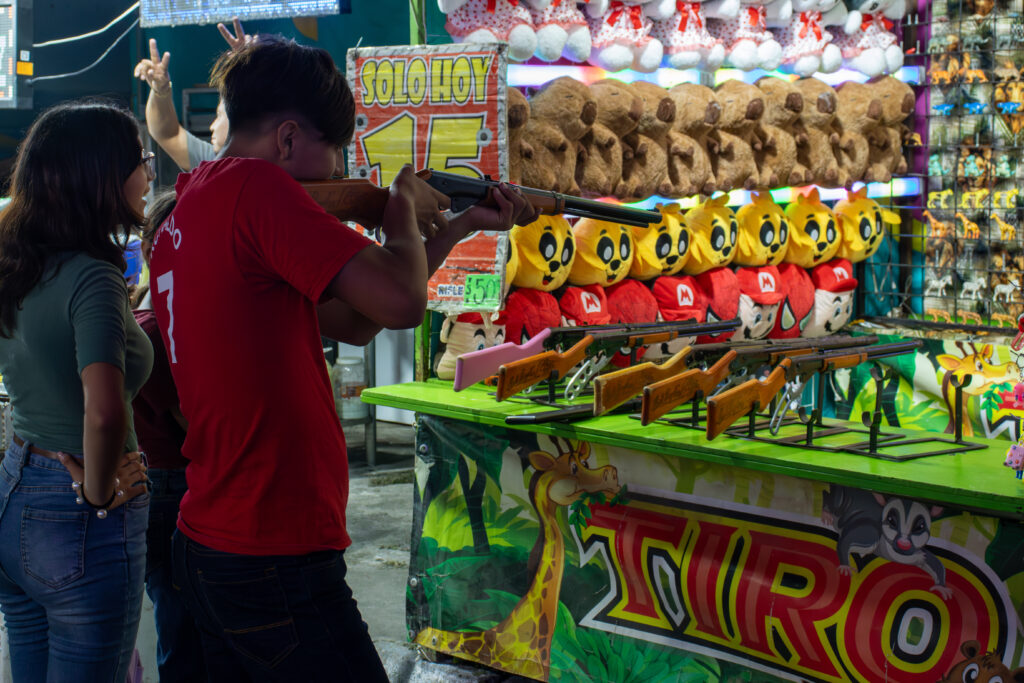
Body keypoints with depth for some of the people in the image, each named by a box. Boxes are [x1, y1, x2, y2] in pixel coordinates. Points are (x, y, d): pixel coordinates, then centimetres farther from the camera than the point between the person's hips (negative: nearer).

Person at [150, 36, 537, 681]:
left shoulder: (183, 215, 14)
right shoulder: (254, 186, -15)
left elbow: (354, 323, 17)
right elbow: (401, 301, -22)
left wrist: (461, 225, 18)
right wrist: (404, 206, -1)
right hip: (276, 559, -10)